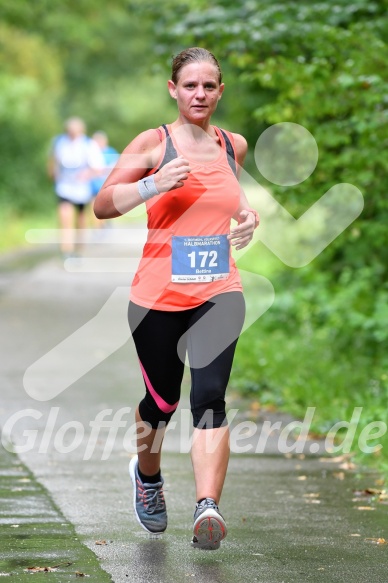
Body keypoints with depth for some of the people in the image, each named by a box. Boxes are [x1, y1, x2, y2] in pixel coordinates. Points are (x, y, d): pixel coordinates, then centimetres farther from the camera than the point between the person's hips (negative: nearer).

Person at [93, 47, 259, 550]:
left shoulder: (235, 146, 9)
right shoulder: (154, 143, -4)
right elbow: (101, 206, -6)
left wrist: (248, 217, 7)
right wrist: (154, 185, -22)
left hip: (219, 292, 2)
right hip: (158, 295, -2)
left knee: (210, 396, -16)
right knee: (161, 401, 11)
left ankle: (208, 508, -25)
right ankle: (147, 476, 42)